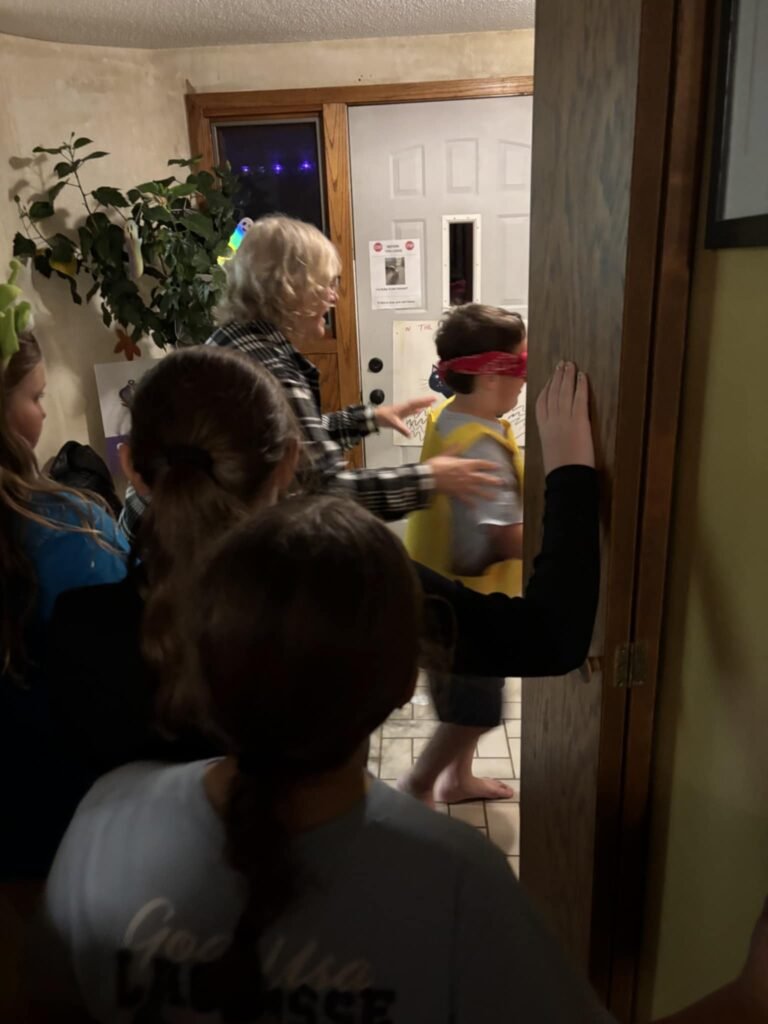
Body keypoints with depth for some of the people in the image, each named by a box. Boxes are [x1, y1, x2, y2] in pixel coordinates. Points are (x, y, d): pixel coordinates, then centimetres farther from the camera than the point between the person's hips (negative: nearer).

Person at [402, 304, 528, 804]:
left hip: (453, 590, 9)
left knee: (468, 702, 25)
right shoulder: (480, 448, -30)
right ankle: (415, 790, 27)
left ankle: (458, 779, 45)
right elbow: (515, 540, -35)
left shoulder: (450, 416, 0)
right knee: (474, 712, 10)